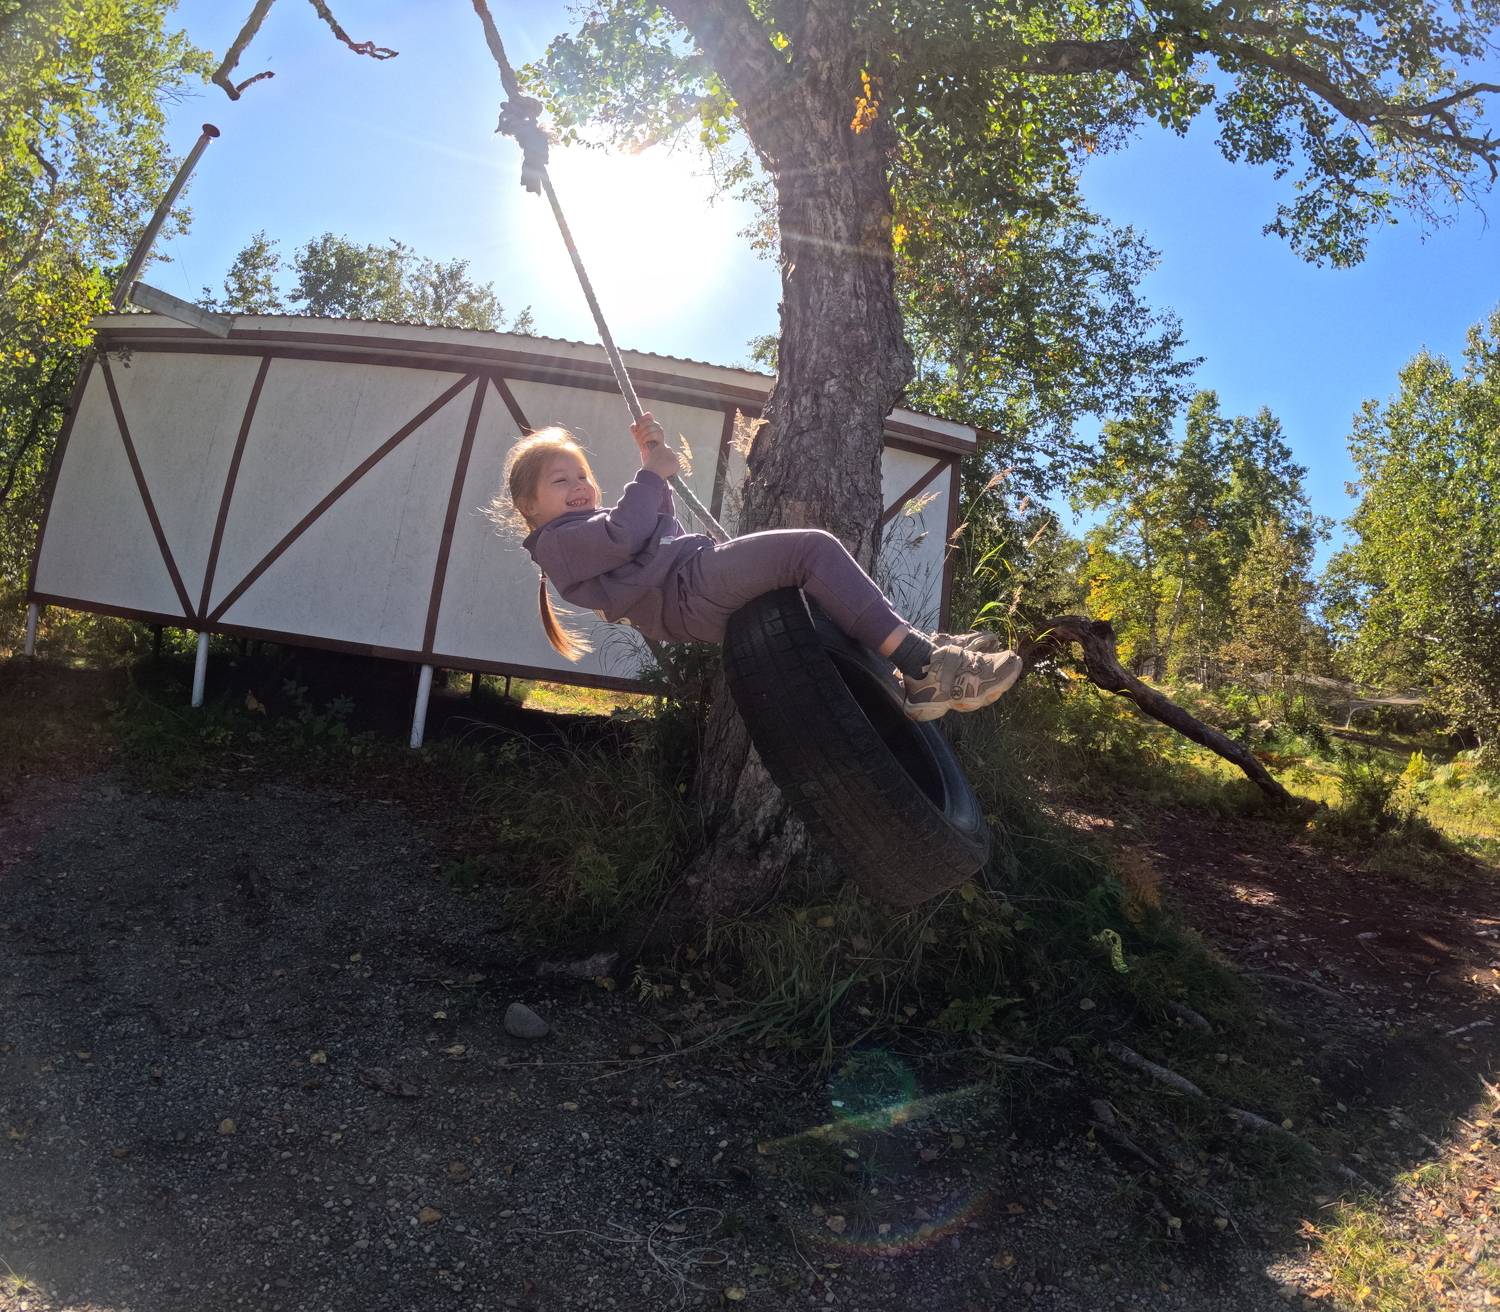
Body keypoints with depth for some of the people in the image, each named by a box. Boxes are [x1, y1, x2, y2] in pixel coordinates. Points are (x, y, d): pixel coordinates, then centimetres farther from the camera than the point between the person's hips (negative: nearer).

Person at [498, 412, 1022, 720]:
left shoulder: (589, 524, 34)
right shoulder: (557, 539, 4)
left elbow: (660, 527, 43)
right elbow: (624, 535, -15)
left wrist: (653, 453, 35)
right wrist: (651, 473, 0)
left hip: (705, 598, 11)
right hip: (689, 589, -11)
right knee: (814, 546, -24)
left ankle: (923, 674, -6)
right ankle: (918, 660, -30)